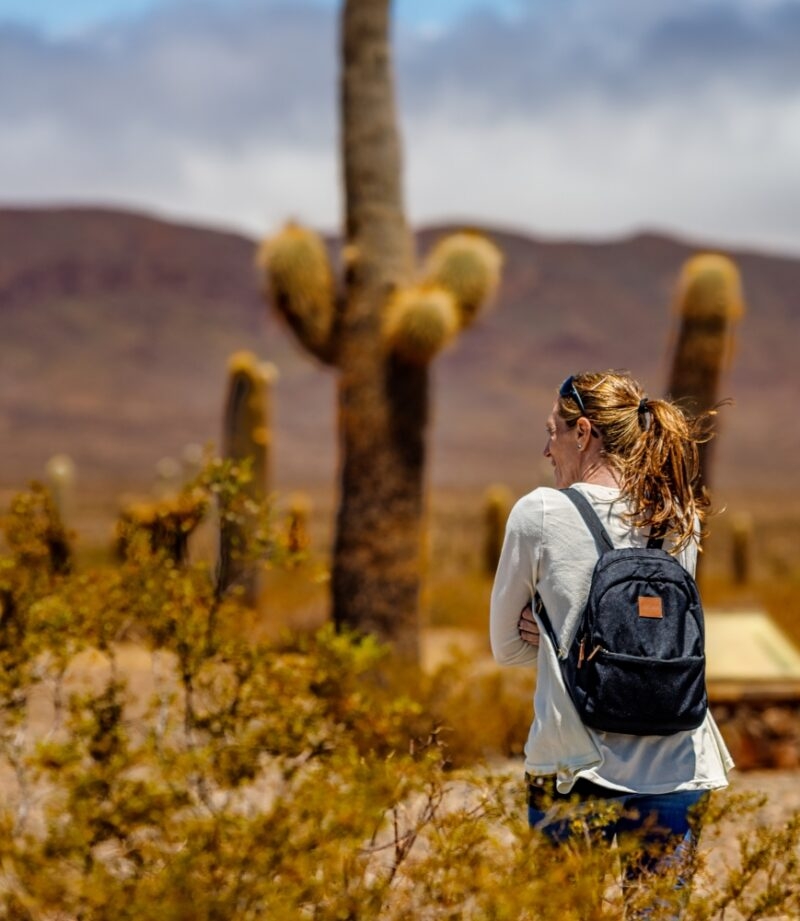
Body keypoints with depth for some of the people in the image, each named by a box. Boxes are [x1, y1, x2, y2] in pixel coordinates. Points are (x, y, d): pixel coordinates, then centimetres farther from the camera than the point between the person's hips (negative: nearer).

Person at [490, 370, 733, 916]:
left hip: (574, 768, -3)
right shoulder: (682, 521, 6)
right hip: (677, 769, 3)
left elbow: (507, 647, 5)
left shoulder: (540, 513, -5)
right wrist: (558, 629, 4)